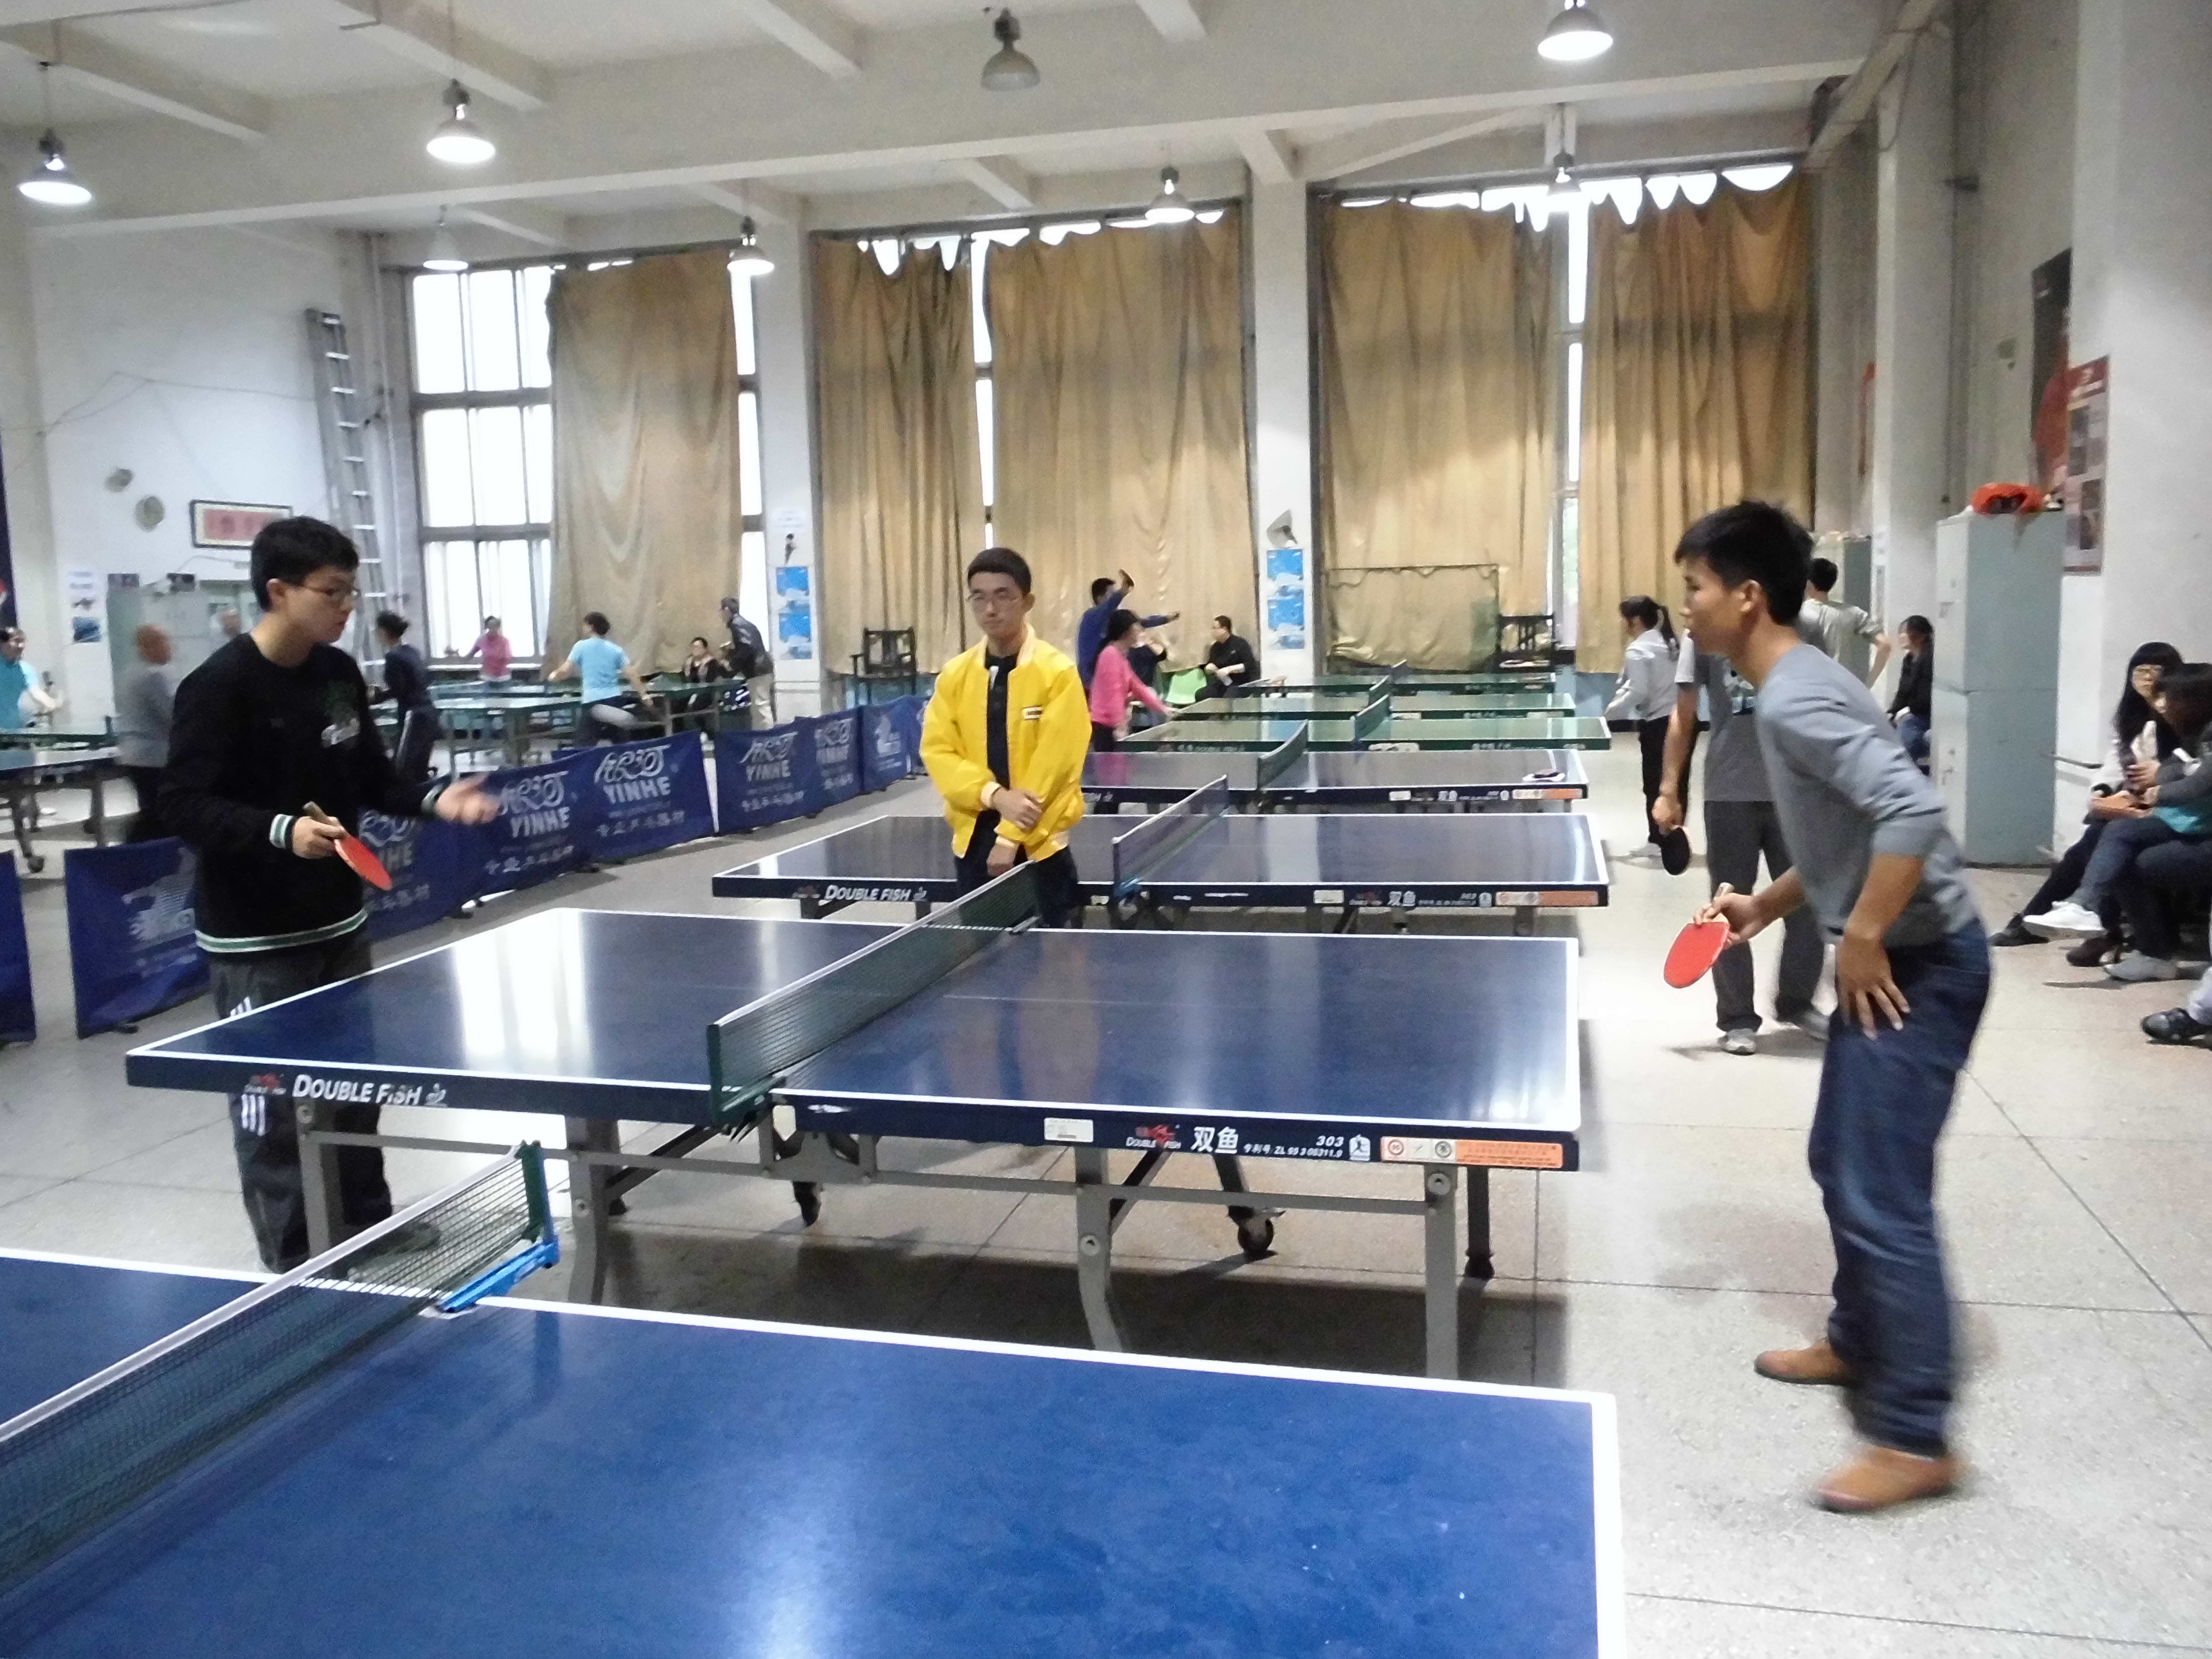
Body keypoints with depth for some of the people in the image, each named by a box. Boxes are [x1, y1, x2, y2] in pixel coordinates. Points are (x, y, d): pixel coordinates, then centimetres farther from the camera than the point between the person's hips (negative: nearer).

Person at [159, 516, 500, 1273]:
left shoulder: (340, 673, 5)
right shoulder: (219, 686, -17)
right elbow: (183, 804, -20)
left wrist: (432, 800, -4)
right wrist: (281, 831, -34)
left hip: (340, 920, 8)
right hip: (257, 939, -7)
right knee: (273, 1103, 1)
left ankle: (370, 1228, 35)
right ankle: (293, 1269, 14)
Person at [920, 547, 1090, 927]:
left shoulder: (1058, 672, -8)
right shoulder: (955, 675, 5)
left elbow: (1055, 761, -13)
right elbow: (937, 751, -1)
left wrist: (1010, 836, -15)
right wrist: (996, 795, -17)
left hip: (1040, 840, -3)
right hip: (974, 835, 3)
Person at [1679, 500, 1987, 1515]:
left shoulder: (1793, 700, -21)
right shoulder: (1789, 689, 11)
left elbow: (1914, 812, -32)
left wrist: (1861, 942, -24)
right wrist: (1769, 906, 13)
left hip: (1918, 964, -11)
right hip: (1891, 958, 11)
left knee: (1882, 1195, -6)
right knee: (1843, 1164, 20)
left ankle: (1915, 1438, 4)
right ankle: (1860, 1342, 37)